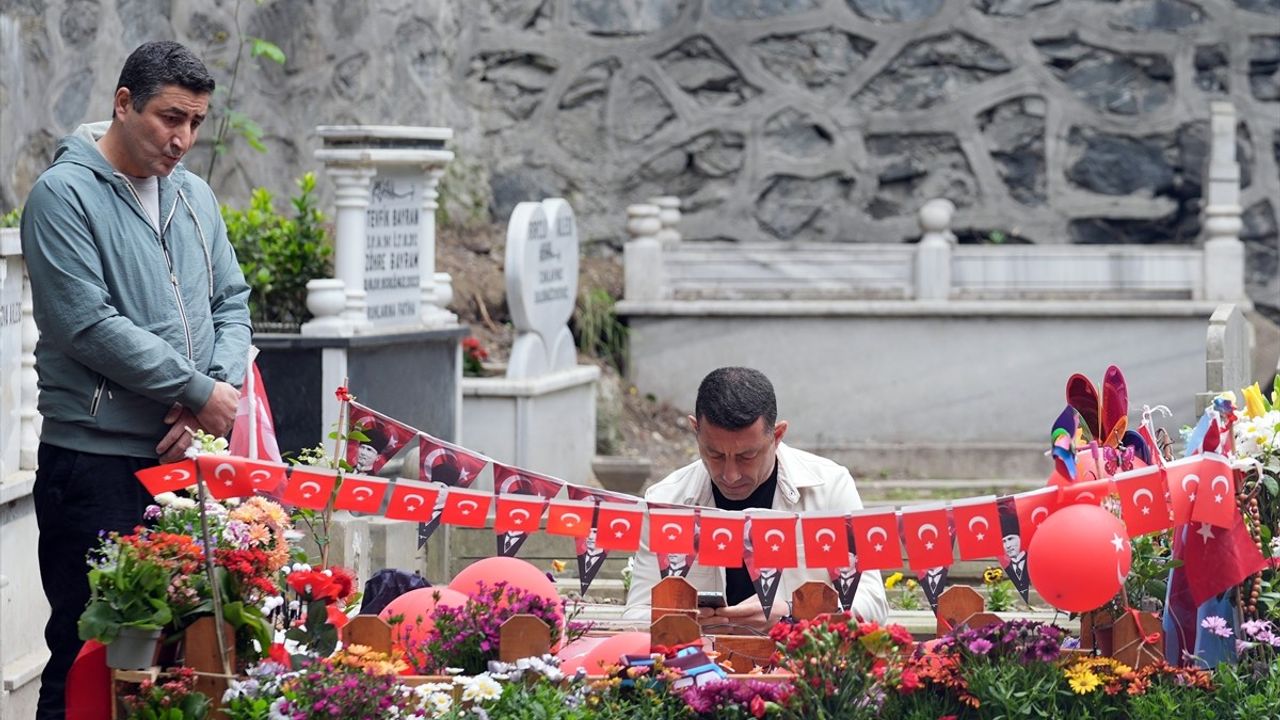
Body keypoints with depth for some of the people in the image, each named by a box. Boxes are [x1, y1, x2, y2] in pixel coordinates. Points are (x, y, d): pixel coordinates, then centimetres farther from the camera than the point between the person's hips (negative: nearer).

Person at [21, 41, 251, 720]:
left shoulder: (193, 196, 15)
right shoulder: (64, 194, -6)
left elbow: (231, 301, 14)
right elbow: (89, 325, -14)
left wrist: (215, 392, -6)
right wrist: (199, 390, -12)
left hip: (185, 455, 6)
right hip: (96, 460, -6)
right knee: (89, 657, -4)